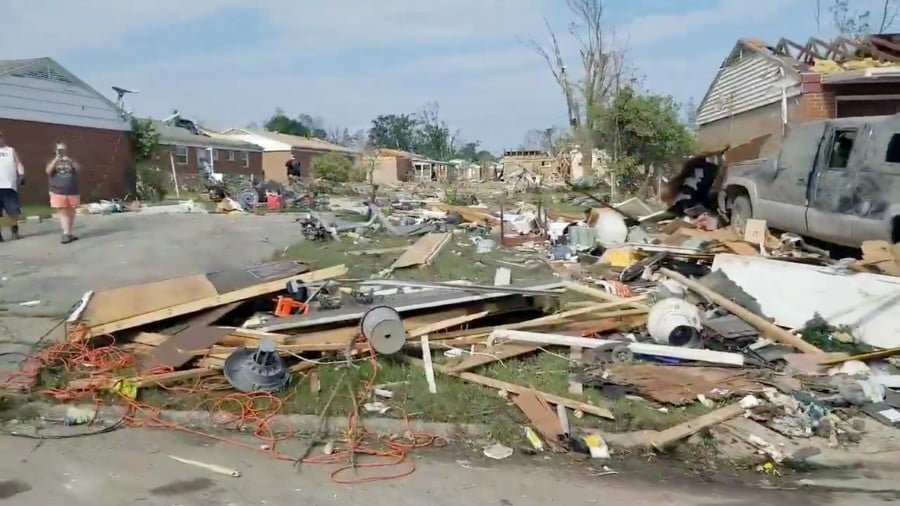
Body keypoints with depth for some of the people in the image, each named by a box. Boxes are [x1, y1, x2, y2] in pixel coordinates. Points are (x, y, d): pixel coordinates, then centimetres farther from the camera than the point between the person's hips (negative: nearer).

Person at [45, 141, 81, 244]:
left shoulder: (71, 161, 13)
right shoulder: (52, 161, 11)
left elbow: (79, 169, -3)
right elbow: (48, 171, -6)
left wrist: (70, 161, -18)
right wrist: (55, 160, -16)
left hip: (72, 192, 2)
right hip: (58, 192, -2)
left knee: (71, 213, 6)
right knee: (63, 213, -7)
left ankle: (68, 233, 14)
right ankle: (66, 234, -13)